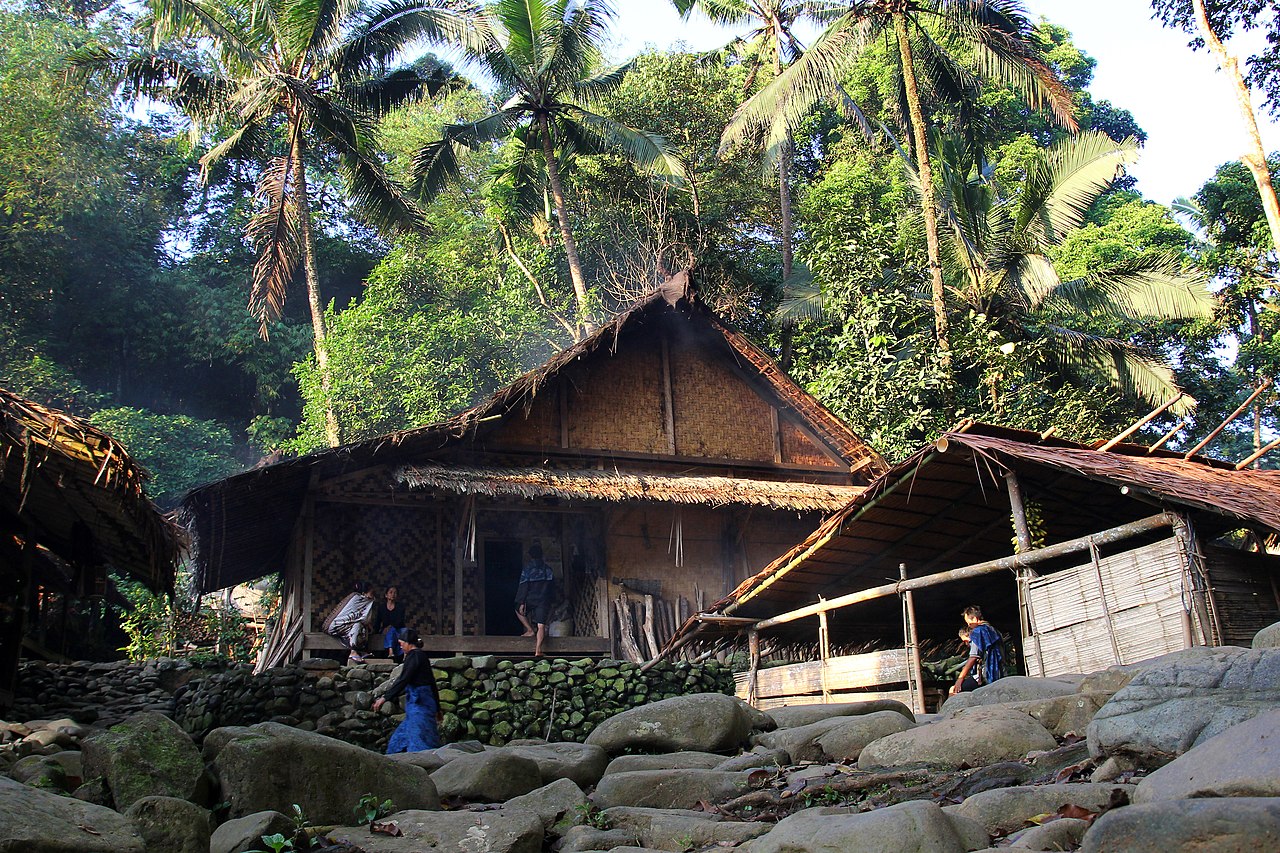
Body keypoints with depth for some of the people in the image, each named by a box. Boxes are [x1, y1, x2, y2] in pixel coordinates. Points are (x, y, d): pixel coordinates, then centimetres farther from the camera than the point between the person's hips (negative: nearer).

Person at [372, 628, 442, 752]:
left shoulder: (414, 655, -10)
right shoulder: (422, 656, 18)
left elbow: (403, 680, -18)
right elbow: (432, 683, 21)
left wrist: (385, 697, -18)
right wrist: (437, 709, 26)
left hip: (419, 704, -10)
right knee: (400, 738, 14)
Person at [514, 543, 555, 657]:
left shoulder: (528, 568, -6)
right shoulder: (547, 568, 6)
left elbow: (523, 586, -9)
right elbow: (552, 585, 12)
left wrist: (521, 602, -8)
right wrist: (551, 600, 19)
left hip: (530, 600, -3)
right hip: (544, 600, 3)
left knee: (519, 611, 27)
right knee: (541, 626, 0)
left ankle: (530, 630, 15)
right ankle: (538, 650, -9)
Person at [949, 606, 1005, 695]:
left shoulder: (978, 631, -5)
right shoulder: (994, 631, 20)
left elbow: (973, 658, -13)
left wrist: (960, 678, -13)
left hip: (985, 678, -10)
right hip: (998, 677, 10)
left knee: (954, 691, -14)